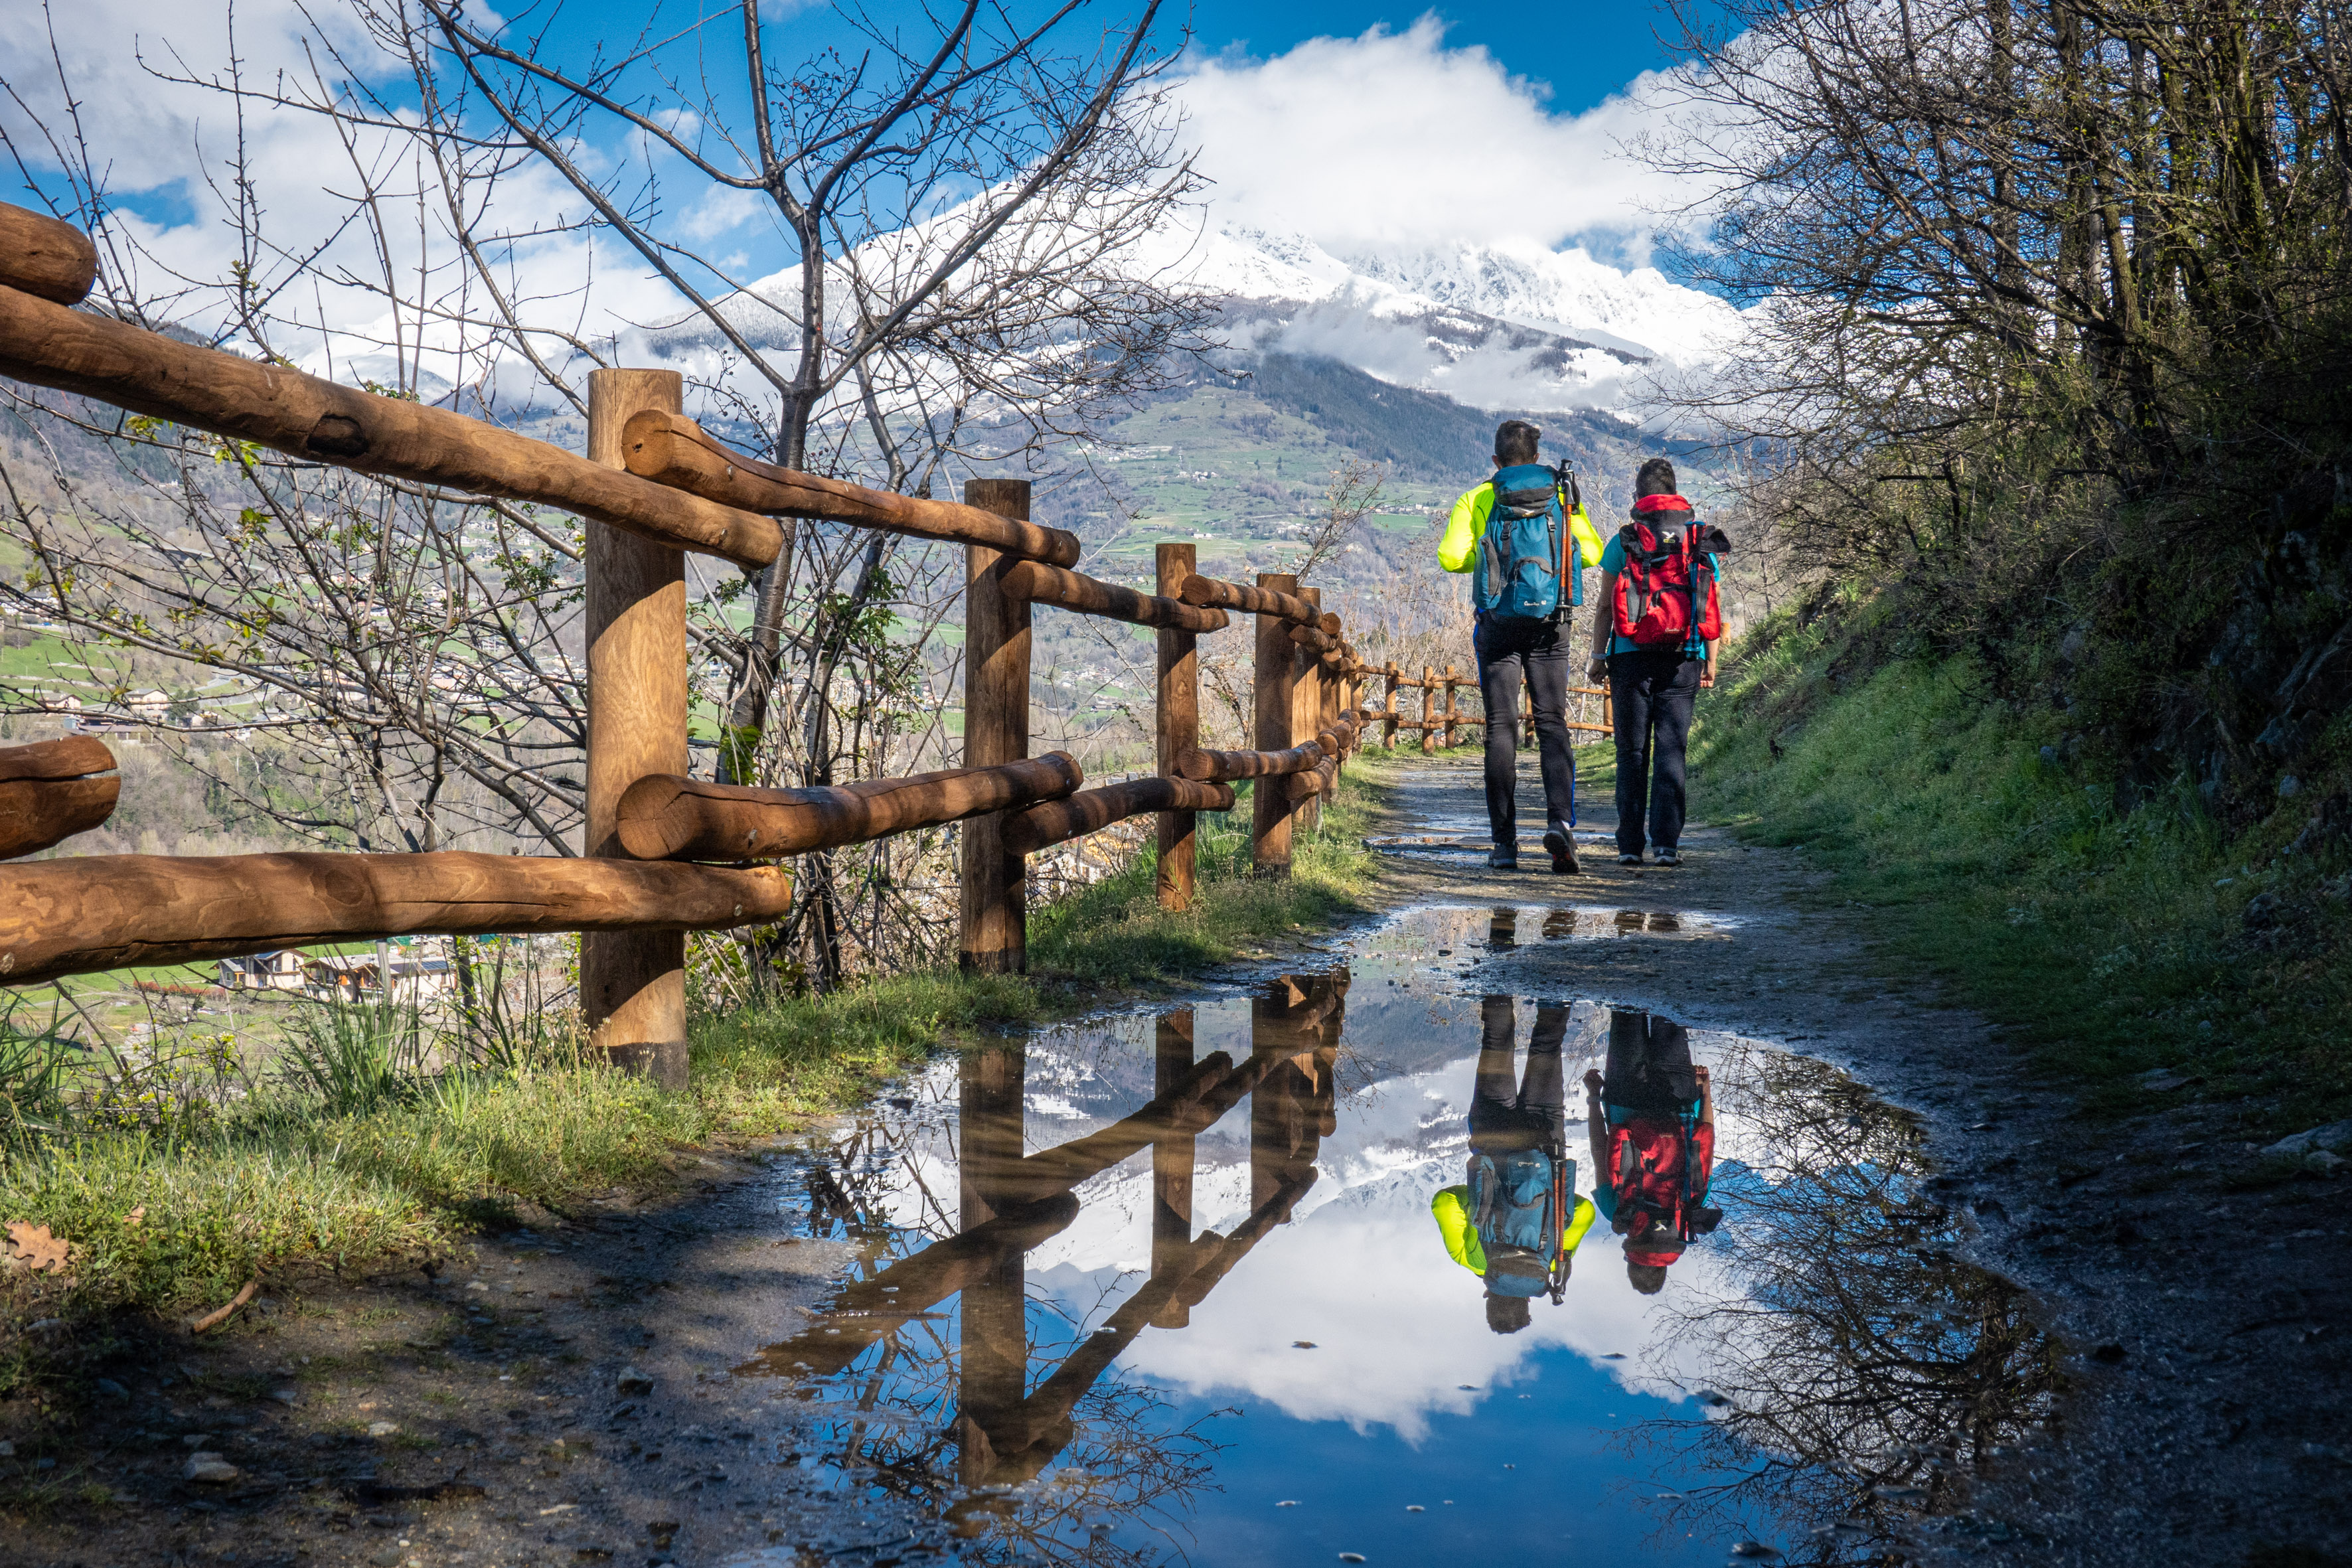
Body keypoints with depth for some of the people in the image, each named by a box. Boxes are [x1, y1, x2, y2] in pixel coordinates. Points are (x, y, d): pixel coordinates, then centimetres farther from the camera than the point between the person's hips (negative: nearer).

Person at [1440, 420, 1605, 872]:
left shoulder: (1477, 500, 2)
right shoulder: (1564, 494, 7)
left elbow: (1450, 557, -7)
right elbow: (1592, 552, 3)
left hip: (1499, 624, -1)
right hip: (1552, 624, 1)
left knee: (1501, 728, 3)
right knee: (1552, 723, 4)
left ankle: (1505, 843, 2)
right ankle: (1560, 820, -18)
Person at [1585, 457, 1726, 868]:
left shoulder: (1623, 541, 0)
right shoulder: (1701, 541, 7)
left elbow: (1605, 606, -1)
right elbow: (1712, 606, 7)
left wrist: (1597, 655, 6)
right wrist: (1711, 661, 12)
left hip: (1632, 658, -1)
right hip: (1683, 661, 1)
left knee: (1632, 752, 4)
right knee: (1671, 750, 3)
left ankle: (1630, 845, 3)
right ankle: (1667, 842, -4)